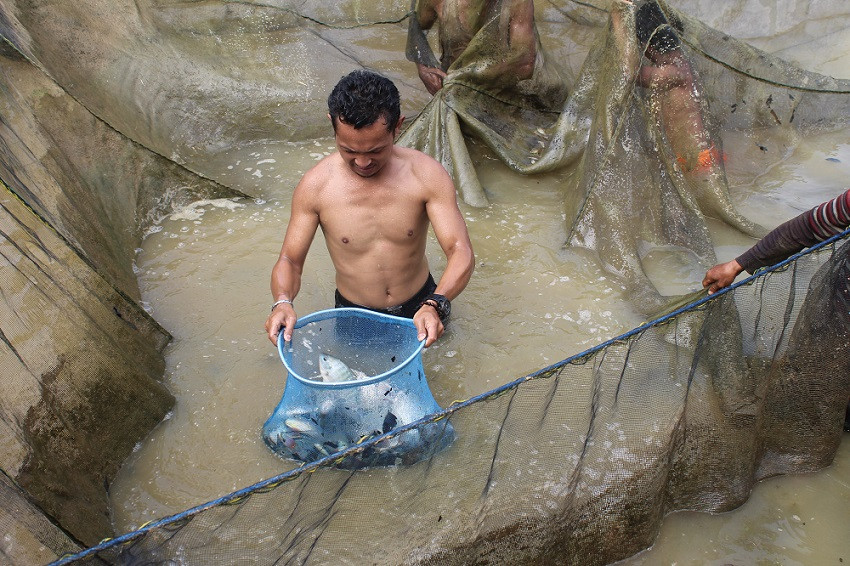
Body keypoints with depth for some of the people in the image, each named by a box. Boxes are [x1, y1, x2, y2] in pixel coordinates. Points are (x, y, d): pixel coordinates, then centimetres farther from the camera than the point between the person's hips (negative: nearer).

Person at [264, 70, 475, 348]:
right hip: (354, 316, 0)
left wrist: (435, 306, -43)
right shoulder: (315, 186, -18)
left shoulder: (427, 175, -20)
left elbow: (461, 252, -23)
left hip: (419, 305, 0)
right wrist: (282, 302, -34)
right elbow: (290, 260, -11)